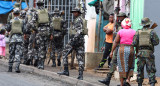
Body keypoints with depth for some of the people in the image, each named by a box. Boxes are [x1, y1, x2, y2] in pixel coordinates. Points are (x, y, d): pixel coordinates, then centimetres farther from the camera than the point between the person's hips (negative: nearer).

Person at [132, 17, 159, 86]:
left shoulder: (138, 32, 6)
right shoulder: (152, 32, 0)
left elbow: (134, 43, -3)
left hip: (140, 53, 2)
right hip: (149, 53, -2)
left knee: (140, 70, 12)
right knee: (151, 71, -1)